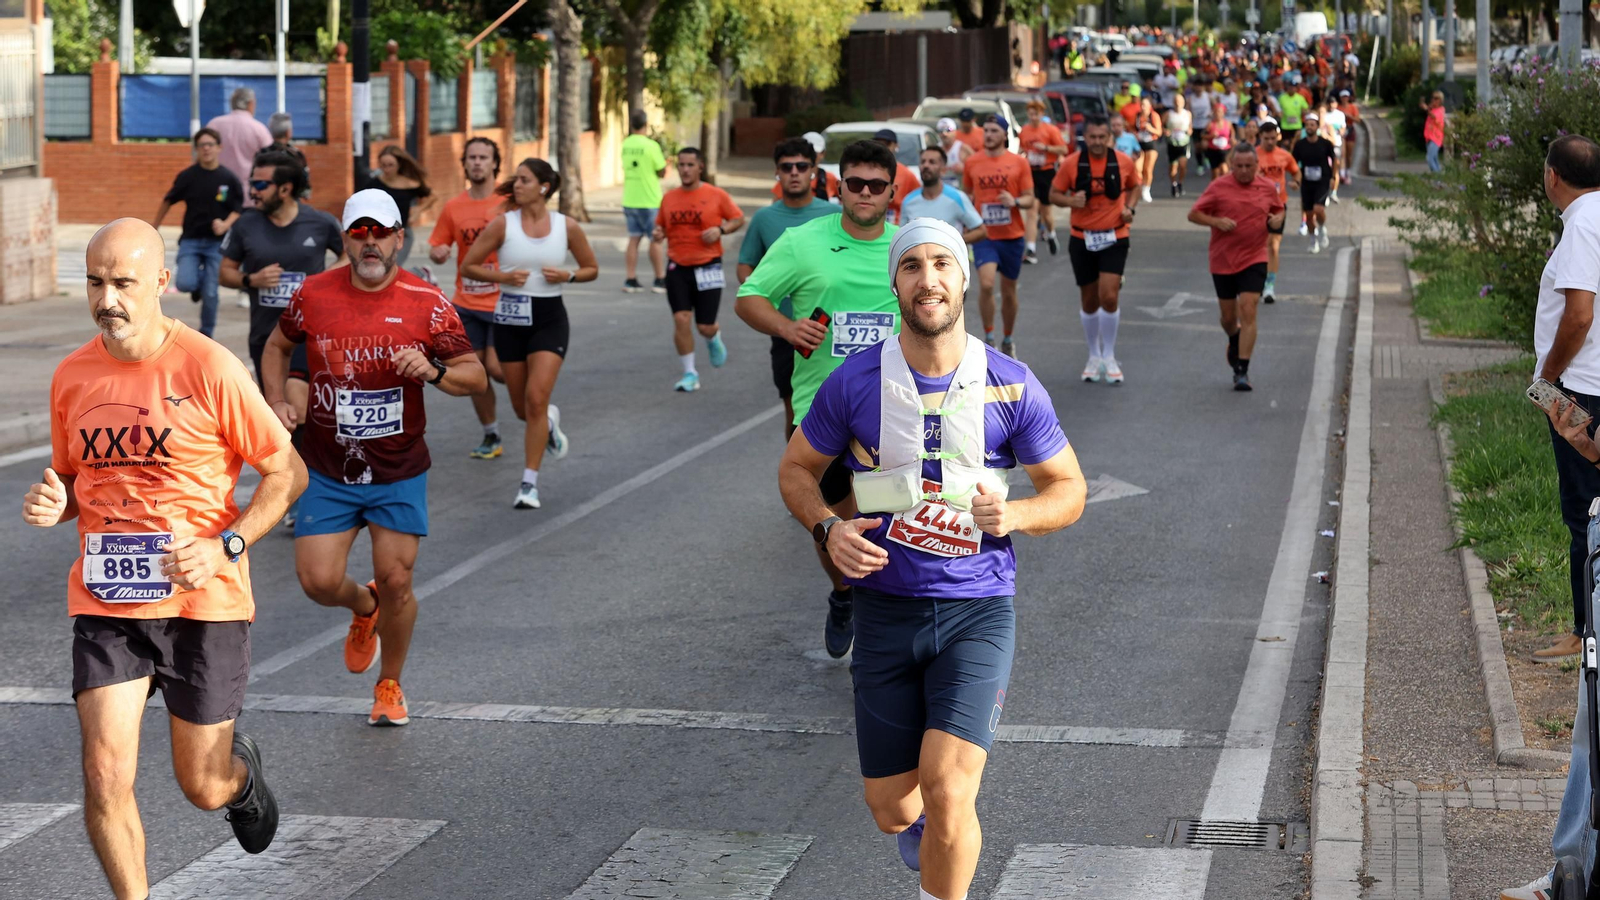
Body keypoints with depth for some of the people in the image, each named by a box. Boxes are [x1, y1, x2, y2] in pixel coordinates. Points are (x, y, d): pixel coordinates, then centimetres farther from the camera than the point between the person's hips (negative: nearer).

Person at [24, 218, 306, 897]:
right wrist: (53, 503, -5)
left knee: (203, 788, 8)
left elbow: (287, 472, -4)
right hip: (104, 603, 3)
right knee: (105, 777, -11)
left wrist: (224, 546, -17)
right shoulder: (72, 376, 3)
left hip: (205, 602, -3)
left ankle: (240, 772, 46)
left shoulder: (210, 369, -10)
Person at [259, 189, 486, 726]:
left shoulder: (426, 303, -7)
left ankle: (389, 684, 26)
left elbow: (475, 376, -3)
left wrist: (433, 370, -23)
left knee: (395, 583, 1)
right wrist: (275, 401, 0)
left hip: (399, 474, -1)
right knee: (318, 581, -6)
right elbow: (278, 346, 16)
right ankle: (363, 608, 32)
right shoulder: (314, 294, -3)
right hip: (328, 473, 1)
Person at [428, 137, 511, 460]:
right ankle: (491, 437, 21)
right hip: (467, 303, 4)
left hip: (502, 301, -4)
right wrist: (437, 253, -13)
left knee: (497, 368, -12)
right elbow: (437, 248, 9)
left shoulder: (509, 203, -6)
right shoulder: (453, 207, 3)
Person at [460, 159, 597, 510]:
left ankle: (530, 483, -5)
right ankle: (549, 421, 48)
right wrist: (504, 276, -17)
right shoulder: (503, 224, -5)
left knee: (536, 399, -15)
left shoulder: (567, 227, -3)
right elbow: (468, 266, -2)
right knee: (522, 407, 10)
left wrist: (568, 275, -11)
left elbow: (592, 269, 9)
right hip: (511, 318, 2)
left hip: (550, 317, -1)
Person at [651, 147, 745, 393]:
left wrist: (720, 230, -13)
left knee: (705, 326, -1)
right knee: (681, 320, -9)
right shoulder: (669, 197, 6)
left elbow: (738, 219, 5)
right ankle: (690, 374, 2)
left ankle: (714, 339, 38)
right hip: (678, 268, 2)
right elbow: (661, 225, 20)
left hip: (707, 268, -2)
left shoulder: (716, 195, -3)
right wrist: (658, 233, -3)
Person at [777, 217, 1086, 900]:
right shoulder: (855, 383, -3)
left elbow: (1069, 489, 6)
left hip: (977, 611, -2)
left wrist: (1013, 514, -16)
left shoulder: (1011, 387, -4)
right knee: (891, 809, 8)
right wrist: (829, 529, -10)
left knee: (946, 791, -19)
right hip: (885, 608, 2)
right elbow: (797, 469, 11)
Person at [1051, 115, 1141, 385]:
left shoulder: (1124, 162, -3)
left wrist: (1130, 208, -4)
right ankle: (1094, 357, 27)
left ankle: (1109, 358, 3)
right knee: (1089, 301, 9)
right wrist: (1071, 201, -19)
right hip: (1082, 239, 1)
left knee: (1109, 297, -13)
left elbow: (1134, 186, 15)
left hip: (1114, 238, -1)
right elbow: (1054, 194, 2)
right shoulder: (1071, 164, -6)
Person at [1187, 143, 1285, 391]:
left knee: (1248, 312, -12)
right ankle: (1234, 341, 46)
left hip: (1254, 261, 0)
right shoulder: (1218, 187, -4)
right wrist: (1216, 222, -19)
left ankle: (1242, 370, -10)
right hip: (1223, 261, 0)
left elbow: (1279, 209, 21)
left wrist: (1277, 219, -3)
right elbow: (1193, 214, -1)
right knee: (1228, 316, 11)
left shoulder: (1268, 188, 3)